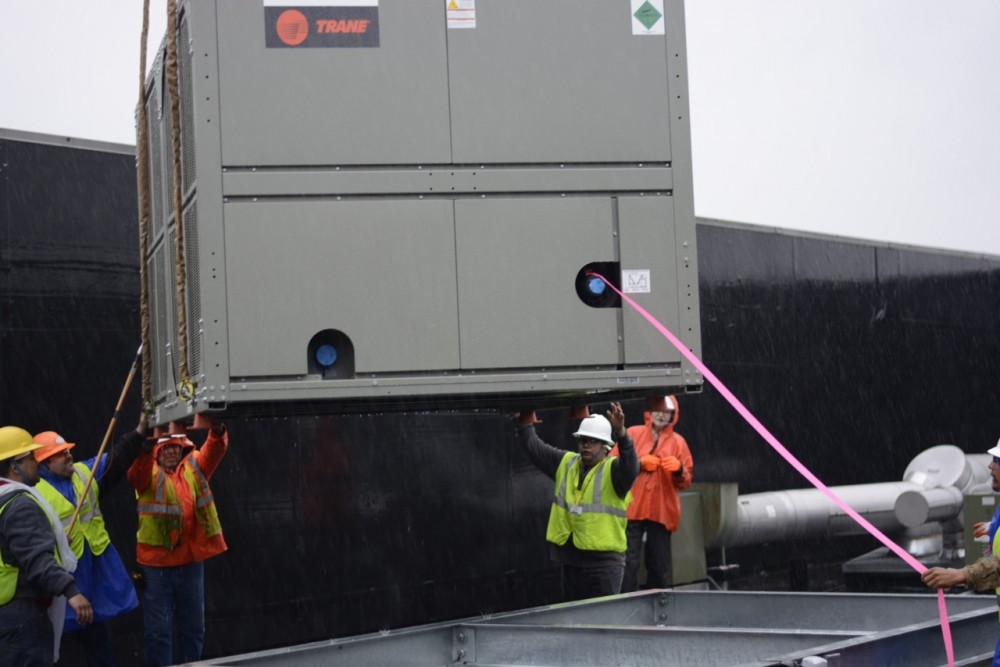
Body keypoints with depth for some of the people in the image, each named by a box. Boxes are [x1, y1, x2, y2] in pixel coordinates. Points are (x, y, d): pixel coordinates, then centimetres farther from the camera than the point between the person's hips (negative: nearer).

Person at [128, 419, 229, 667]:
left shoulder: (194, 468, 6)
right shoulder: (149, 473, -1)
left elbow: (215, 451, -11)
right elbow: (137, 473, -24)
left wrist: (217, 431, -35)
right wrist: (146, 444, -45)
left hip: (191, 563, 3)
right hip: (156, 565, -3)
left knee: (193, 628, 14)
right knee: (158, 631, 2)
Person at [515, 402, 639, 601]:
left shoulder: (613, 470, -7)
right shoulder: (566, 463, 13)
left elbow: (630, 464, -29)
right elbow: (534, 447, 17)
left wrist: (620, 432, -44)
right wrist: (526, 419, 7)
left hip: (604, 560, -6)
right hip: (570, 557, 7)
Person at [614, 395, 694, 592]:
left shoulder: (678, 441, 11)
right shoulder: (633, 433, 6)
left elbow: (686, 481, 9)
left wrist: (679, 470, -11)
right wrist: (639, 463, -10)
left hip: (662, 513, 2)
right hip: (632, 510, -2)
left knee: (660, 567, 7)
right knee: (629, 563, -7)